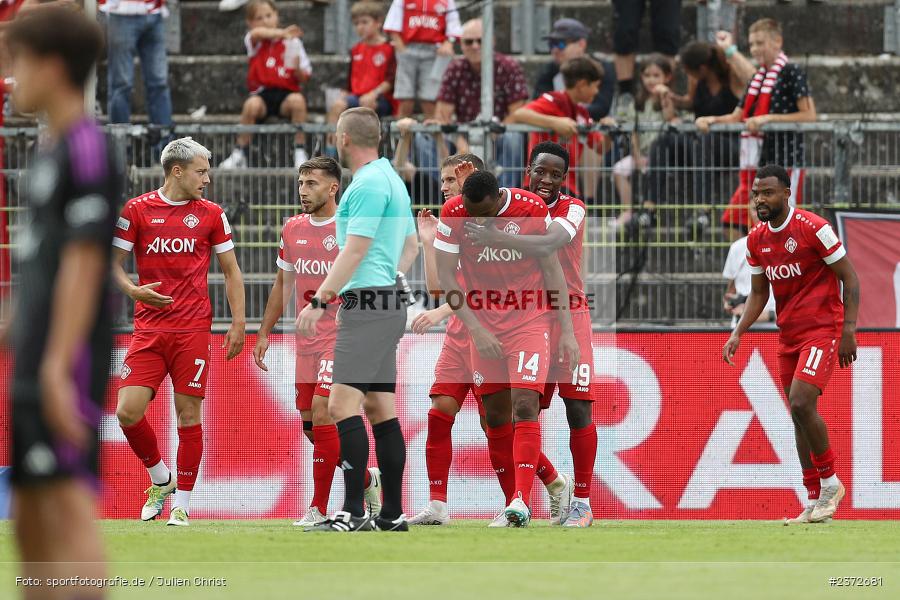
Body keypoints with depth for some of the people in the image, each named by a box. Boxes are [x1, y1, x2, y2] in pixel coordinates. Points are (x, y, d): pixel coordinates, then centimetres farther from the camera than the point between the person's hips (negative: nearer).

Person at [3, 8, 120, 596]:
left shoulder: (88, 150, -11)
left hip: (67, 367, -10)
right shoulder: (51, 153, 17)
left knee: (70, 506, -13)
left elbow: (83, 262, -17)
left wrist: (58, 365, -21)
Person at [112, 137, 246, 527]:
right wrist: (132, 290, -13)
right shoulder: (136, 210, 4)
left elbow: (231, 271, 13)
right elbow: (114, 264, 7)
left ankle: (182, 504, 4)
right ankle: (161, 479, 16)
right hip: (149, 328, 0)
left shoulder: (211, 215, 8)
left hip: (193, 329, 0)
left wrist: (238, 323, 4)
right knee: (128, 411, -9)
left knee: (189, 414, -4)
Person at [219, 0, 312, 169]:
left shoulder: (292, 42, 6)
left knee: (297, 100, -33)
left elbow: (304, 77, 7)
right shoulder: (254, 41, 6)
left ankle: (300, 153, -23)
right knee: (252, 104, -33)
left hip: (286, 93, 0)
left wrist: (298, 70, -17)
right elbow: (257, 33, -22)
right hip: (262, 94, 0)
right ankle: (240, 155, -20)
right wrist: (281, 33, -37)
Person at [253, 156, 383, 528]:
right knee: (310, 424, 7)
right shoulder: (292, 229, 11)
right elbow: (282, 284, 21)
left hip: (342, 334, -7)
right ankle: (366, 479, 28)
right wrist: (264, 334, 18)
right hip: (306, 340, 7)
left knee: (321, 414, -15)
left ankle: (319, 508, -8)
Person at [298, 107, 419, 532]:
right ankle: (392, 514, 8)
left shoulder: (368, 184, -14)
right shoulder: (390, 179, 18)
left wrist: (319, 301, -19)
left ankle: (353, 511, -21)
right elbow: (411, 245, 25)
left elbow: (355, 250, -19)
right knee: (380, 408, 10)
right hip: (389, 304, 11)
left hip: (368, 306, -11)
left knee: (343, 404, -14)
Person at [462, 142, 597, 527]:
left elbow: (548, 244, -32)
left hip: (569, 314, -4)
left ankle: (582, 502, 1)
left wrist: (496, 238, -43)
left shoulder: (571, 209, -10)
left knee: (578, 408, -6)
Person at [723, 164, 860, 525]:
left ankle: (830, 483, -4)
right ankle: (815, 502, 12)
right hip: (788, 334, 7)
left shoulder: (813, 228, -14)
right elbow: (758, 294, 16)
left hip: (823, 329, -7)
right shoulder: (756, 239, 6)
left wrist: (849, 330, -16)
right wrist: (738, 334, 3)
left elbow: (850, 278, -10)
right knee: (800, 415, 6)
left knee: (801, 403, -21)